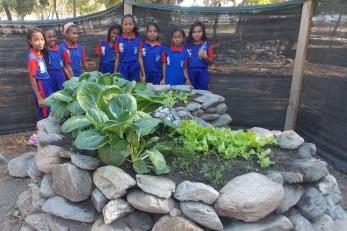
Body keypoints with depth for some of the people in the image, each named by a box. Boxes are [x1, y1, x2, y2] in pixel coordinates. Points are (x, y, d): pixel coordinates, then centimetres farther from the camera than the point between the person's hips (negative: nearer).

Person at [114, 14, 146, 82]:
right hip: (122, 70, -1)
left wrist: (143, 74, -1)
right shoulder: (119, 40, 0)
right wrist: (115, 73, 3)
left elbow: (140, 57, 2)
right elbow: (117, 58, 3)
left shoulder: (138, 40, 1)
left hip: (135, 70, 1)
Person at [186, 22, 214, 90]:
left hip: (202, 73, -1)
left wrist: (205, 57, -18)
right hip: (190, 73, 1)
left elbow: (211, 62, 2)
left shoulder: (207, 45, 1)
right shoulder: (187, 45, 4)